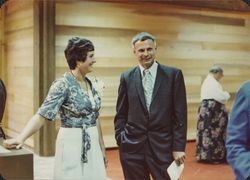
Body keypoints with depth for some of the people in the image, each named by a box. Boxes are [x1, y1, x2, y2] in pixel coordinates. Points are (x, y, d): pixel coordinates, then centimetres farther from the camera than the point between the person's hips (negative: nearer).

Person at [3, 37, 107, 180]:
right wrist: (21, 138, -33)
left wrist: (102, 146, 15)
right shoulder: (63, 85, -15)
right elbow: (43, 114, -21)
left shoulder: (89, 83, 7)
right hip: (72, 145, -7)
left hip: (92, 144, 7)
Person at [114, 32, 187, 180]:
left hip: (163, 146, -1)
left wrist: (179, 147, -5)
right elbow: (121, 115, 9)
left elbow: (180, 114, -2)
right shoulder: (127, 78, 5)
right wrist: (121, 141, 1)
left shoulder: (173, 75, -1)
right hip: (132, 147, 2)